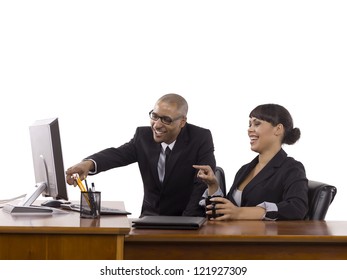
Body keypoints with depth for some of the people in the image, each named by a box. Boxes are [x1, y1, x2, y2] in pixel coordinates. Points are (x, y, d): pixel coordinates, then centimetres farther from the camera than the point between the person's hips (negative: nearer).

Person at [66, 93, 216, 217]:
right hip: (151, 216, 4)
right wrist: (88, 163, -36)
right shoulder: (143, 135, 0)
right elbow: (118, 154, -13)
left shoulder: (201, 138, -10)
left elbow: (204, 184, -15)